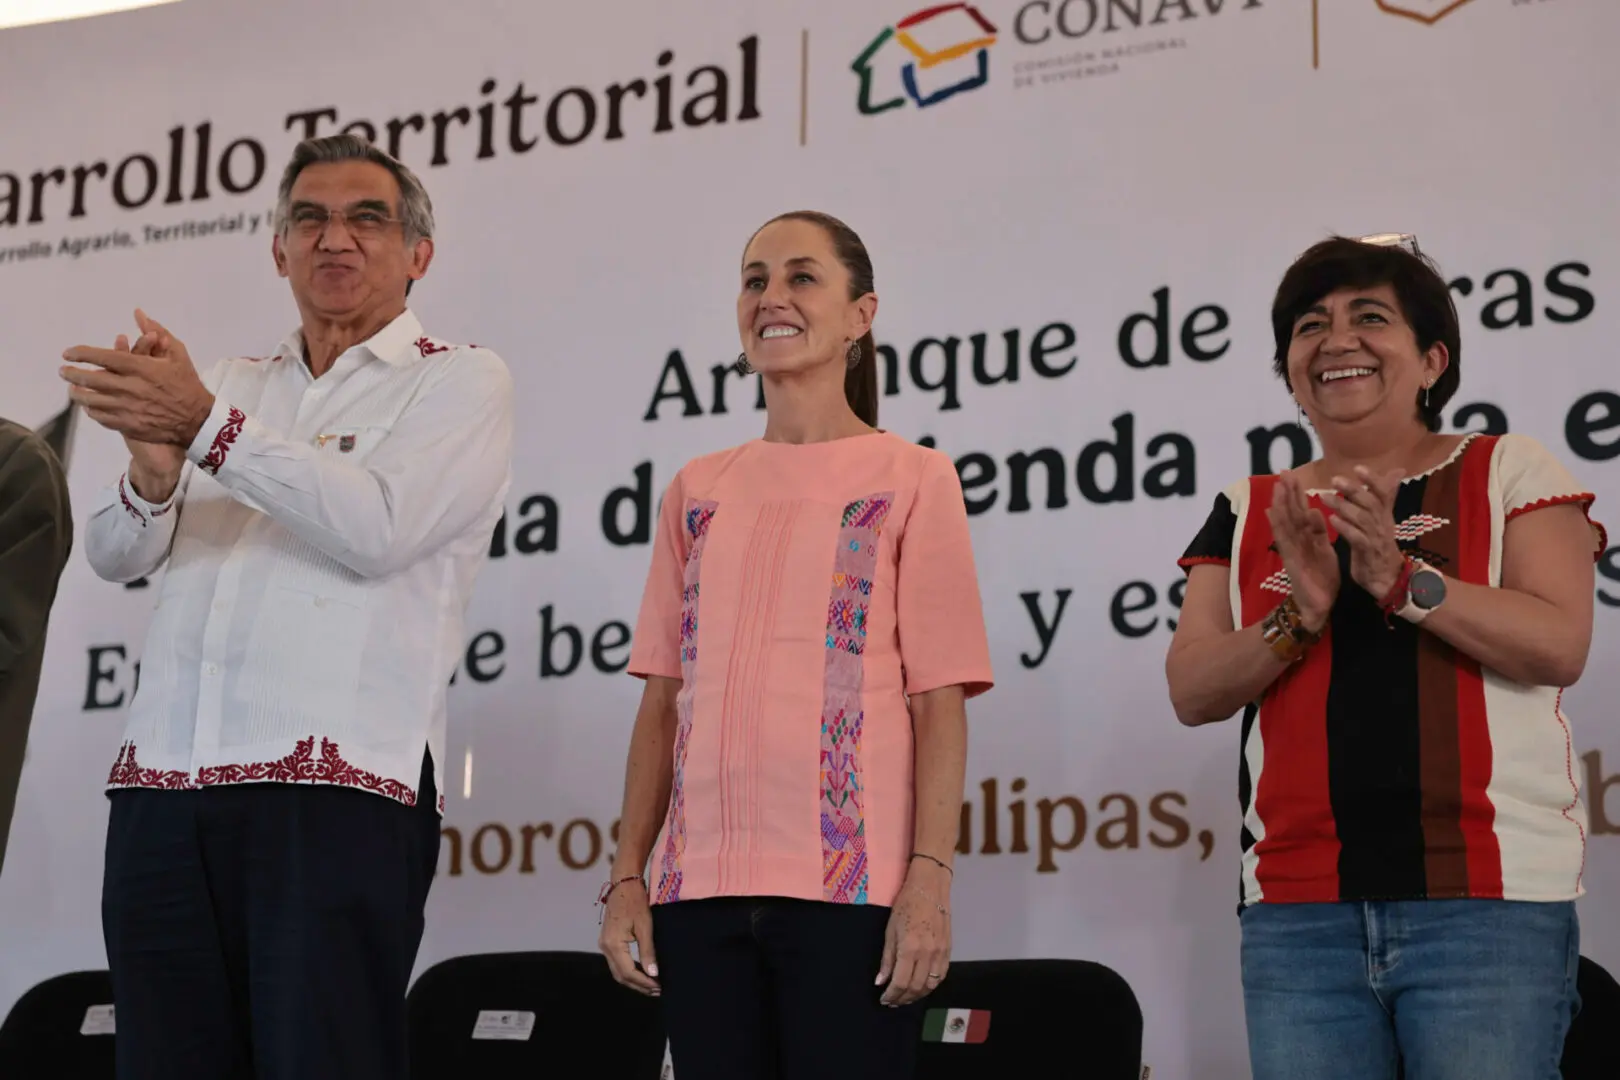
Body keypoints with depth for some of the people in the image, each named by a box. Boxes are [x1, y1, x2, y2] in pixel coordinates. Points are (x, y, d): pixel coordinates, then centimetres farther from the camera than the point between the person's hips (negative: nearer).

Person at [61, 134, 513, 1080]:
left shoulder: (460, 380, 7)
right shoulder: (235, 386, 23)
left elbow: (376, 527, -11)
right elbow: (116, 554, 16)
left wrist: (206, 426, -14)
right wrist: (154, 474, -7)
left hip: (336, 789, -5)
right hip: (163, 789, 5)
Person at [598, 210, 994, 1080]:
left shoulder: (911, 479, 3)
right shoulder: (698, 492, 14)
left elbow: (939, 702, -3)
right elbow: (662, 701, 13)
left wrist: (930, 877, -12)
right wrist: (627, 876, 7)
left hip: (850, 886, -3)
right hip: (700, 887, 4)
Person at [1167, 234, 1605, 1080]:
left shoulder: (1508, 473, 6)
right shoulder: (1248, 512, 13)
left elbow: (1560, 647, -7)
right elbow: (1192, 691, 5)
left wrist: (1402, 579, -17)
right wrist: (1299, 616, -12)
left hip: (1490, 905, -2)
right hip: (1297, 914, 3)